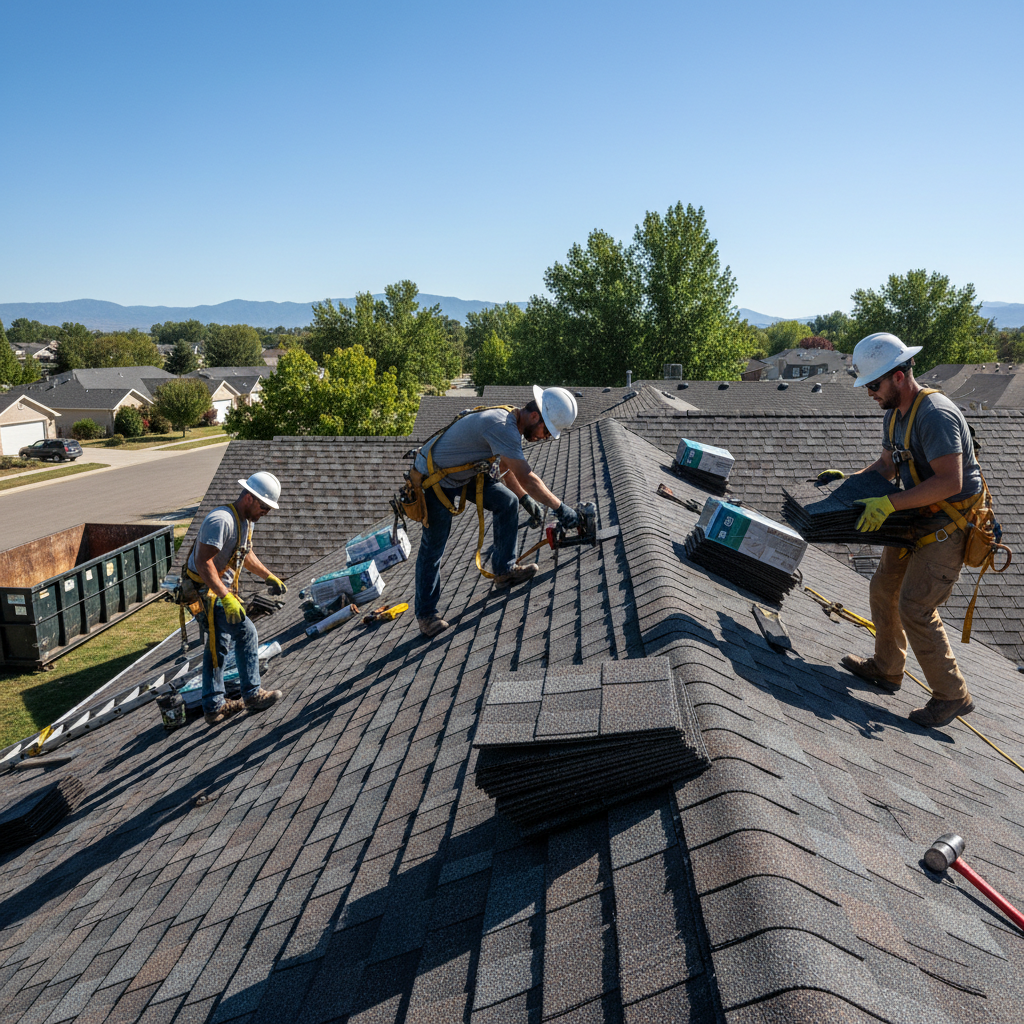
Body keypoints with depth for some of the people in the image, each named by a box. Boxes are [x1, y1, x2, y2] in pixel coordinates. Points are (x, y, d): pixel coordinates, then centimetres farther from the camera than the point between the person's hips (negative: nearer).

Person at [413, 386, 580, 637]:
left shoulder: (513, 426, 0)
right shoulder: (501, 427, -32)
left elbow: (506, 469, 14)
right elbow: (526, 478, -32)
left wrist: (525, 499, 5)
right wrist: (559, 507, -24)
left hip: (465, 473, 9)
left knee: (507, 502, -1)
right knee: (433, 547, -3)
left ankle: (503, 572, 10)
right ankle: (425, 614, 11)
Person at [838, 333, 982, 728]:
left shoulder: (936, 414, -26)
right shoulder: (894, 414, 6)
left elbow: (949, 482, -32)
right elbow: (887, 464, 18)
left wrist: (888, 504, -32)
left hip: (947, 528, -10)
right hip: (918, 522, 10)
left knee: (915, 608, -10)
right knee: (884, 589, 16)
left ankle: (952, 696, 6)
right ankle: (886, 668, 34)